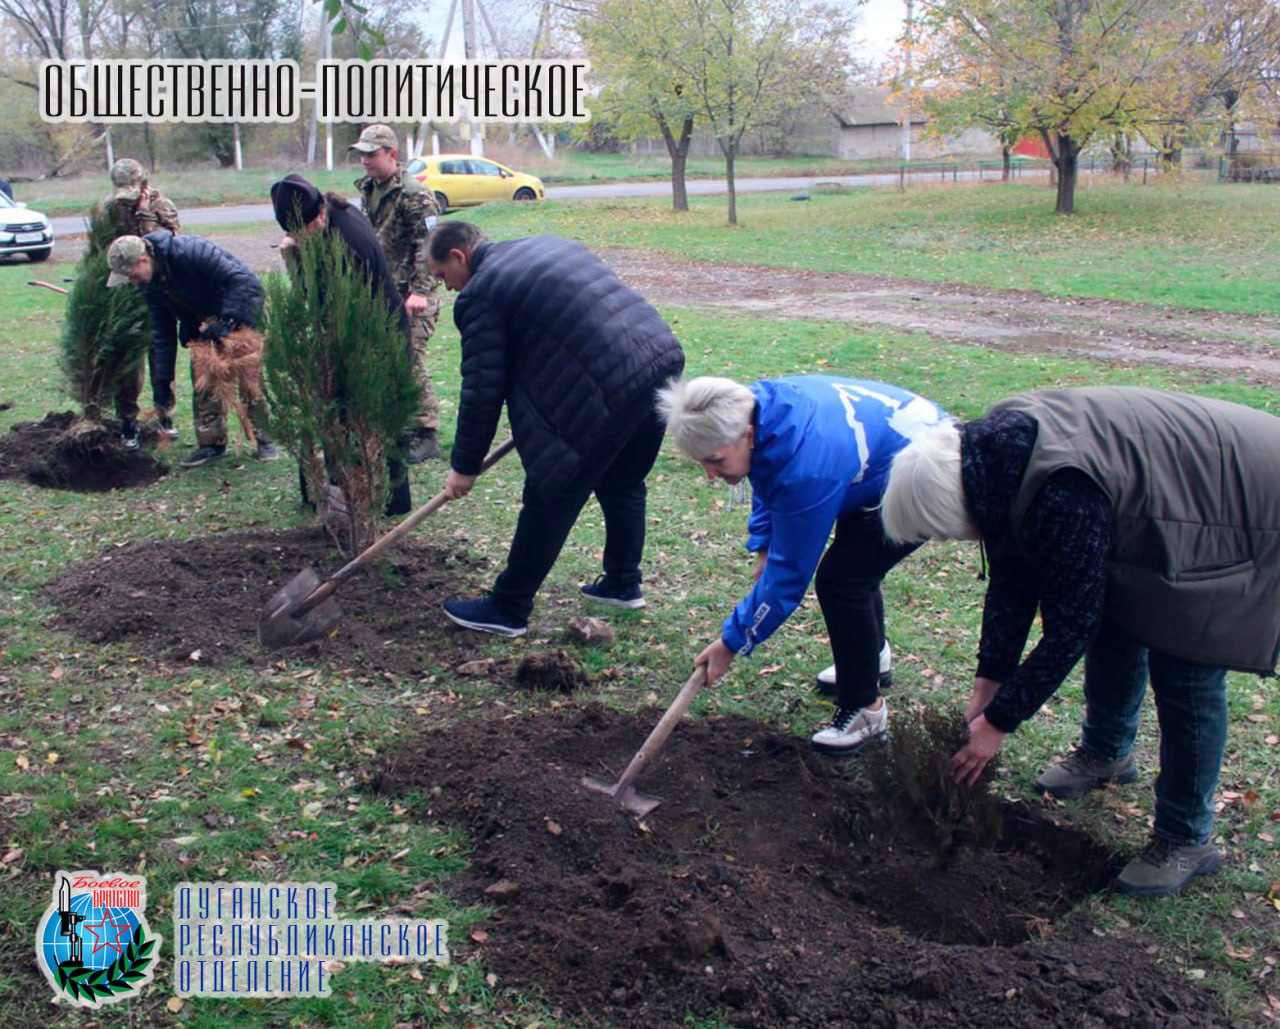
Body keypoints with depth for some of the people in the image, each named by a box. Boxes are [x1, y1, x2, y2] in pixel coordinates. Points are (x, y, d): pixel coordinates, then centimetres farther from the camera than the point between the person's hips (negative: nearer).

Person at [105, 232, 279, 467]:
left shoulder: (189, 252, -32)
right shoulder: (149, 283, -7)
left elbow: (242, 280, -34)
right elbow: (162, 331, 1)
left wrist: (226, 322, -38)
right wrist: (162, 380, -1)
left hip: (240, 310, -7)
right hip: (205, 321, 7)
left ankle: (264, 439, 2)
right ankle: (211, 442, 10)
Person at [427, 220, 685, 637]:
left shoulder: (480, 294, -3)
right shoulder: (549, 244, 22)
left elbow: (482, 390, -4)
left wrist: (465, 466, 7)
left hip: (610, 391, -9)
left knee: (550, 502, 4)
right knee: (623, 484, 26)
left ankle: (507, 610, 16)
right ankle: (623, 583, 39)